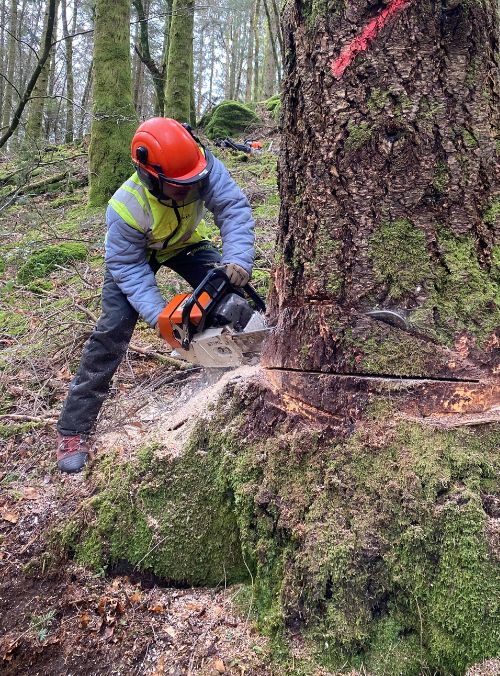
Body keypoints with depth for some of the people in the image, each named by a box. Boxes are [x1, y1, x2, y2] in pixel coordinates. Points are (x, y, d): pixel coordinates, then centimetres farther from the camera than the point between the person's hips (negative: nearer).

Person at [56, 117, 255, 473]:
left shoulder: (205, 168, -35)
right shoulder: (126, 208, -40)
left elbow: (234, 209, -38)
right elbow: (129, 269, -32)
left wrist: (238, 259, -54)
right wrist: (158, 314, -42)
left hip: (186, 243, 4)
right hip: (135, 255, -3)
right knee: (113, 329, -15)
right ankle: (73, 430, -8)